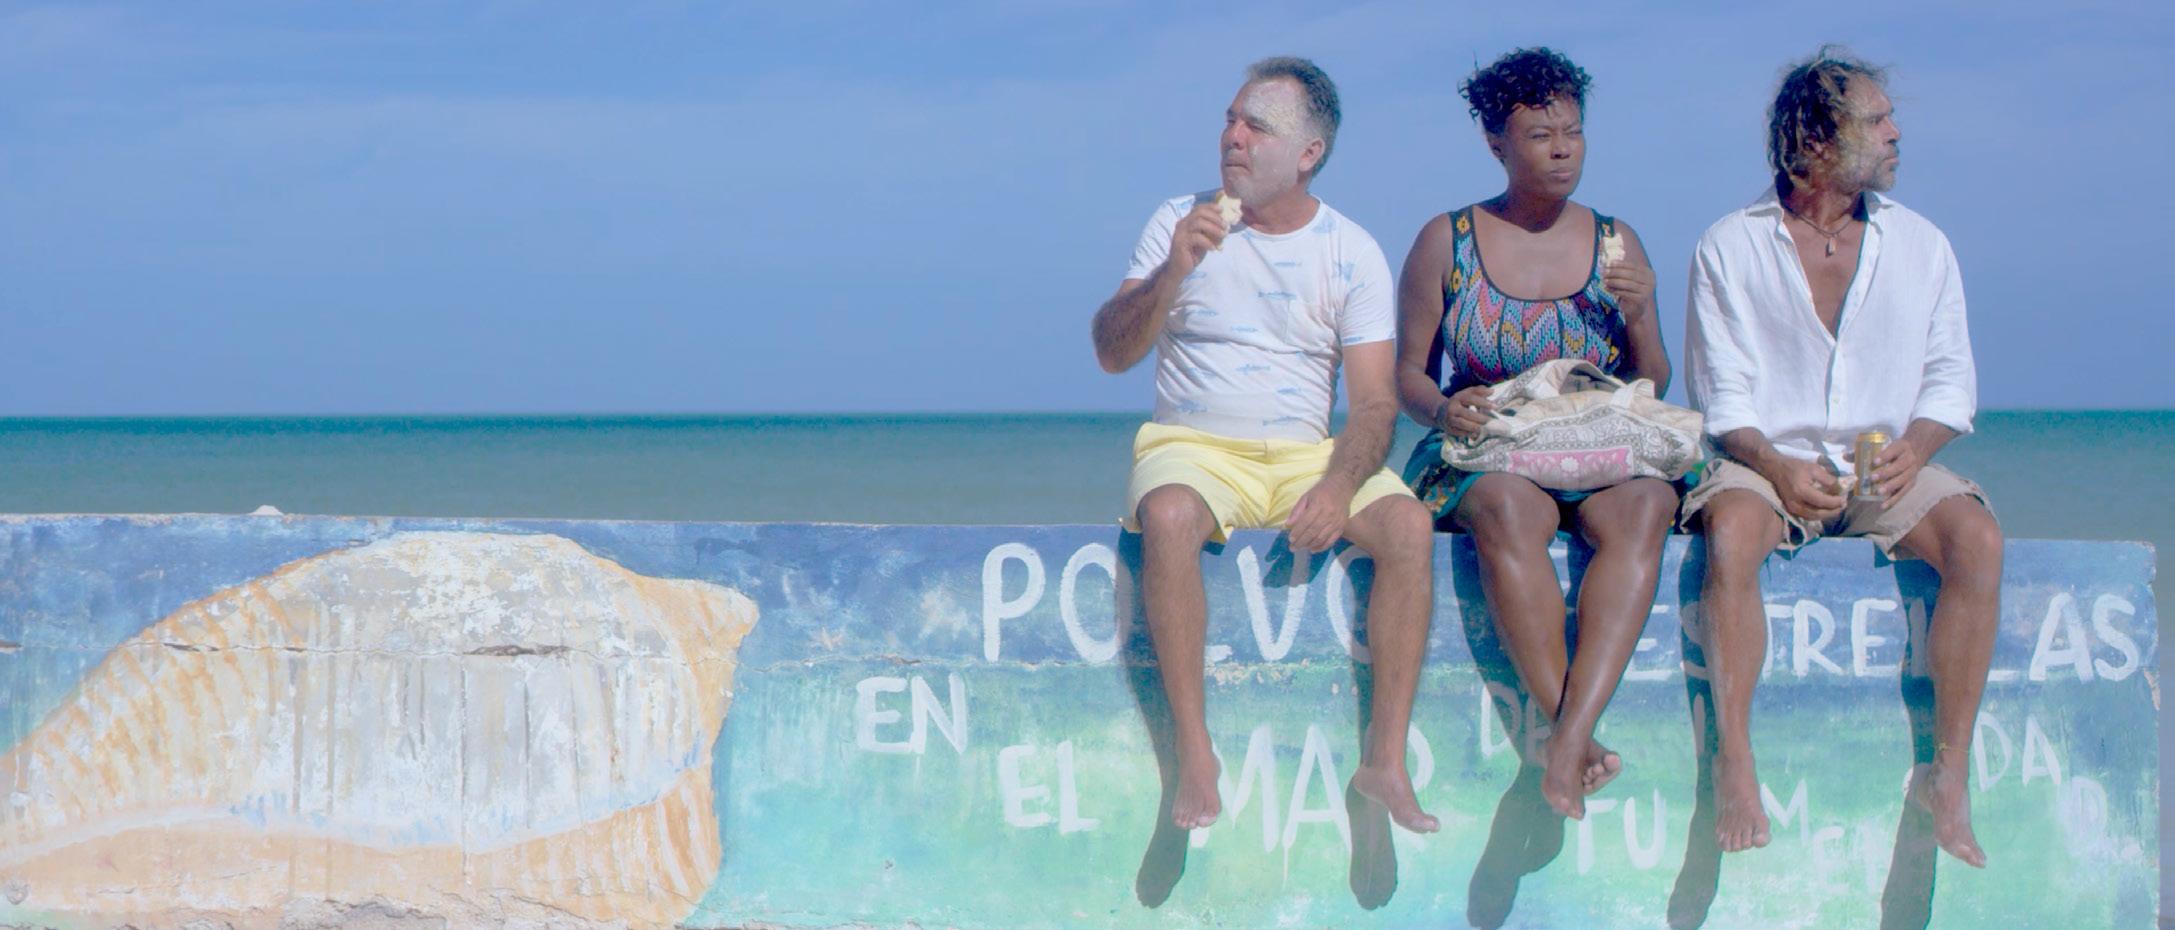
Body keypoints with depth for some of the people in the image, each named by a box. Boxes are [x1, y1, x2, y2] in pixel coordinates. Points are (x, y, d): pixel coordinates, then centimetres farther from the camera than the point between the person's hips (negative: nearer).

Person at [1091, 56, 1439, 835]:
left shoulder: (1351, 253, 3)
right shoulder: (1182, 222, 4)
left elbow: (1375, 403, -3)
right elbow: (1111, 353, -2)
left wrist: (1339, 485, -23)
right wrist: (1172, 274, -19)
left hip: (1307, 454, 1)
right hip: (1194, 448, -1)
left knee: (1408, 523, -27)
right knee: (1169, 516, -35)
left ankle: (1386, 758, -22)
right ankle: (1195, 755, -31)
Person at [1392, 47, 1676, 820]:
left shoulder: (1616, 243, 13)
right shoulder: (1447, 242, 8)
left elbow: (1651, 393, 14)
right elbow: (1407, 373, 9)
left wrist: (1638, 317, -6)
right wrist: (1442, 410, -14)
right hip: (1484, 461, -2)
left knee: (1643, 507, -35)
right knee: (1510, 508, -39)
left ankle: (1568, 738, -46)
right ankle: (1577, 742, -40)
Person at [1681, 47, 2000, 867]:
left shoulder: (1920, 244, 11)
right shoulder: (1730, 248, 3)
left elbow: (1951, 380, 10)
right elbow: (1722, 394, -1)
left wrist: (1915, 445, -11)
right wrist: (1775, 467, -19)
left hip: (1888, 466, 2)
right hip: (1769, 461, -2)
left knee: (1976, 537, -28)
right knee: (1731, 532, -36)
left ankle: (1949, 773, -23)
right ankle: (1734, 766, -33)